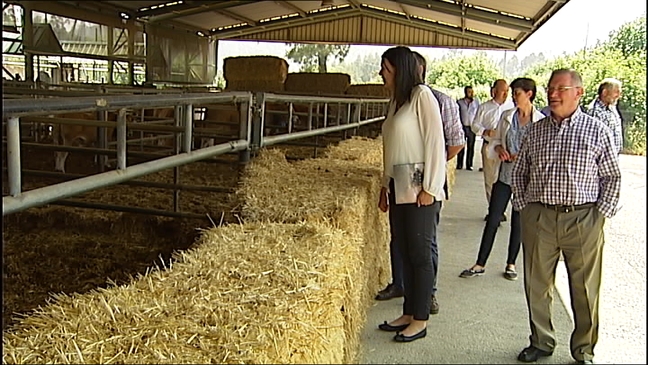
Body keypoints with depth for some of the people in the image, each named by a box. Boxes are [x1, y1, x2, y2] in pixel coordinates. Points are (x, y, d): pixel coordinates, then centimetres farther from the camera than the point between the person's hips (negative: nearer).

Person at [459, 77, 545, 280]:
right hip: (505, 174, 2)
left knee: (518, 221, 9)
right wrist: (498, 148, -9)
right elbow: (494, 140, 12)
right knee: (492, 219, 3)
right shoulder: (506, 116, 4)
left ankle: (511, 264, 24)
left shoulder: (541, 121, -5)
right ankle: (480, 264, 10)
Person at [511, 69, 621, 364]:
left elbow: (612, 177, 4)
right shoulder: (535, 131, 8)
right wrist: (523, 206, 6)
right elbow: (518, 173, 15)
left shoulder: (597, 130, 1)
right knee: (537, 285, 10)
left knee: (585, 289, 8)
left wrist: (601, 213, -3)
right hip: (538, 218, 3)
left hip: (583, 220, -2)